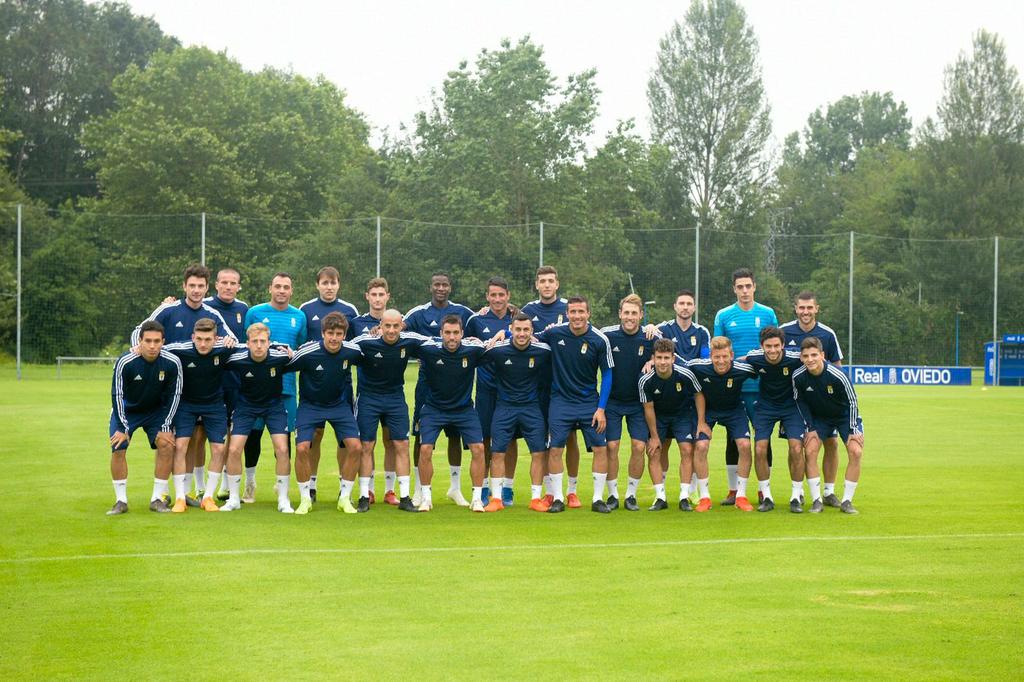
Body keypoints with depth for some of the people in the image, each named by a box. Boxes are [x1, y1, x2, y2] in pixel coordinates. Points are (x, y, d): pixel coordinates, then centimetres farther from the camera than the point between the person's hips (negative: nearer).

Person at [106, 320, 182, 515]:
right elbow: (117, 396, -18)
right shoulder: (125, 363, -28)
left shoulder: (172, 363, -22)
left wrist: (165, 428, -12)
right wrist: (123, 428, -18)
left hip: (156, 411, 1)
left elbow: (173, 396, -10)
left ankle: (157, 499, -5)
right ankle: (121, 501, 1)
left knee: (166, 445, -15)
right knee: (118, 449, -13)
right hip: (126, 410, -1)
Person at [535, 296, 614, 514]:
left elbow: (607, 374, -3)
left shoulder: (600, 340, -10)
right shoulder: (555, 333, -8)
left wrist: (601, 408, -8)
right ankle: (558, 499, 8)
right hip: (560, 400, 0)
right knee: (555, 449, -4)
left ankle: (598, 499, 8)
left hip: (589, 402, 0)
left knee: (601, 448, -3)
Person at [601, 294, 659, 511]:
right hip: (612, 401, 0)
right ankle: (612, 495, 10)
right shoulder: (606, 334, -12)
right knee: (611, 447, -4)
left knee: (639, 446, -6)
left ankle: (631, 494, 9)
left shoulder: (652, 337, -10)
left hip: (639, 402, 1)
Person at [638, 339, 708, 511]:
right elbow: (648, 408, -13)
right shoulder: (645, 381, -26)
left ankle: (684, 497, -5)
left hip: (683, 414, -1)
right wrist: (654, 436, -8)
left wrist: (701, 422, -7)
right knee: (653, 453, -7)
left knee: (687, 450, -10)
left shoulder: (685, 375, -28)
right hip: (658, 416, 1)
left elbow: (698, 395, -8)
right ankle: (660, 498, 0)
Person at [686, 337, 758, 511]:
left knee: (744, 445, -16)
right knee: (700, 446, -17)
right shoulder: (698, 366, -30)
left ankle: (741, 496, 0)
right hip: (706, 410, 0)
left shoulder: (742, 369, -29)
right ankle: (704, 497, -2)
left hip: (734, 410, 0)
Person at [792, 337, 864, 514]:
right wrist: (810, 428, -7)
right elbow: (800, 401, -5)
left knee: (856, 452, -17)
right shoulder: (798, 377, -23)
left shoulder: (837, 375, -32)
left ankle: (846, 501, -5)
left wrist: (853, 431, -15)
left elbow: (852, 401, -19)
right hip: (819, 417, 2)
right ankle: (816, 501, -5)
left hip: (845, 415, -2)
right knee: (810, 451, -15)